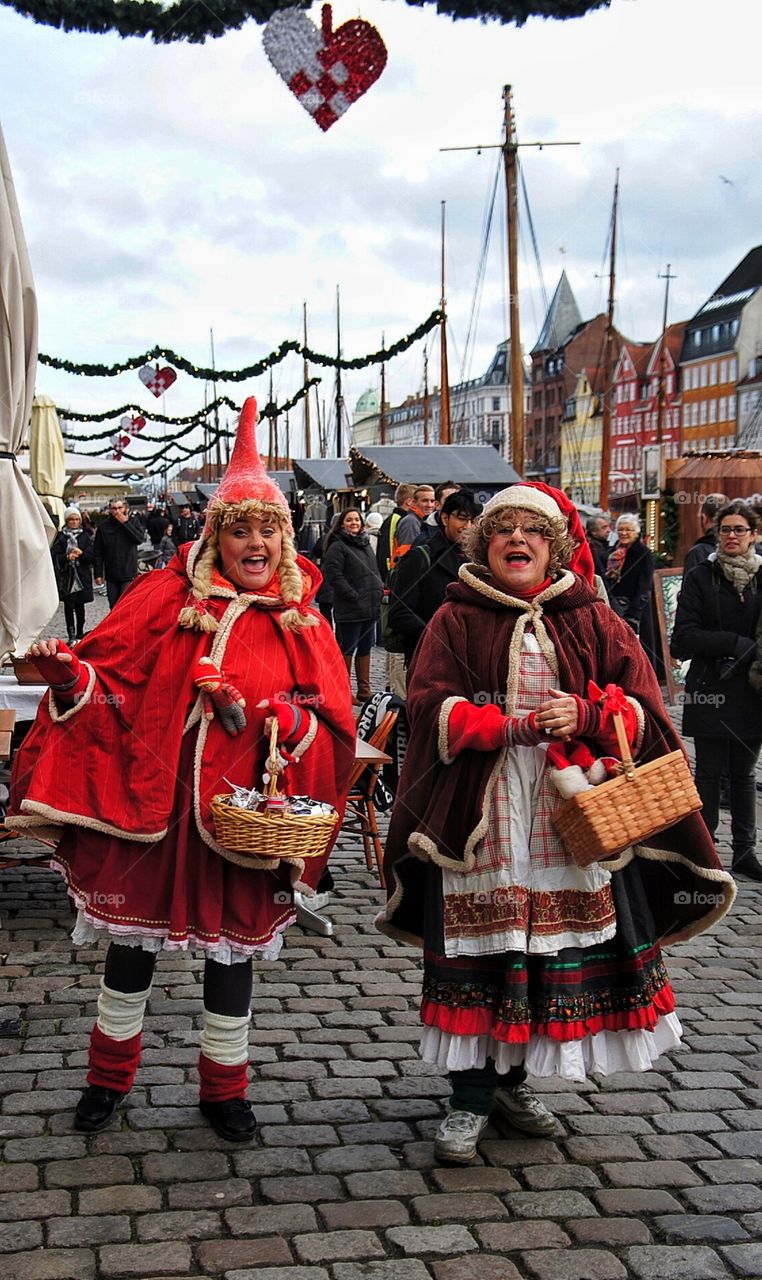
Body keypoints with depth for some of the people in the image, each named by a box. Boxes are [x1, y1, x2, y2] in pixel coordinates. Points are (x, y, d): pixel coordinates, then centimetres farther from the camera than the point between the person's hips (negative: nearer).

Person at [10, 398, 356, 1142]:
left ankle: (224, 1089, 30)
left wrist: (291, 721, -21)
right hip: (148, 799, 0)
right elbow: (111, 677, -2)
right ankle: (110, 1076, 33)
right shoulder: (167, 598, -1)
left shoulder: (300, 623, 2)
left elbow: (334, 721, -1)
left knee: (231, 947, 11)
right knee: (132, 935, 12)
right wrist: (71, 678, -22)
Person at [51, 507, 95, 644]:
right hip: (66, 577, -2)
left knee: (80, 606, 9)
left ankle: (80, 633, 22)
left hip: (82, 576, 2)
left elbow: (91, 556, 3)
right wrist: (67, 557, -20)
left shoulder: (85, 536, 8)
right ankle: (71, 636, -5)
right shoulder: (60, 537, 3)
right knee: (69, 606, -4)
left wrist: (81, 553, -16)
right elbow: (54, 556, -3)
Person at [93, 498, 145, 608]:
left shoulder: (133, 522, 0)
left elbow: (140, 538, -17)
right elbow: (97, 552, 3)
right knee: (113, 607, 11)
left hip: (129, 574, -2)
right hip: (111, 575, 2)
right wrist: (98, 574, 0)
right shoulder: (103, 526, 1)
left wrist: (125, 523, -16)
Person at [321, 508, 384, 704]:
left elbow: (374, 571, 25)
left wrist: (379, 589, 8)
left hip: (370, 607, 8)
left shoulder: (365, 544, 17)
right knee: (346, 650, -1)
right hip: (349, 610, -8)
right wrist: (353, 595, -18)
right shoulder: (337, 547, -9)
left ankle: (364, 690, 20)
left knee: (365, 648, 12)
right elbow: (333, 575, -17)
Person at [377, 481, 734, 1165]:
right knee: (477, 954, -1)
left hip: (570, 818, 2)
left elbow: (645, 715, 5)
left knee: (556, 951, 5)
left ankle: (514, 1077, 26)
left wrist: (586, 715, -15)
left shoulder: (594, 622, 9)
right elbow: (431, 708, -7)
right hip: (481, 820, -2)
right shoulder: (456, 621, 5)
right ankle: (472, 1097, 13)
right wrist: (516, 727, -19)